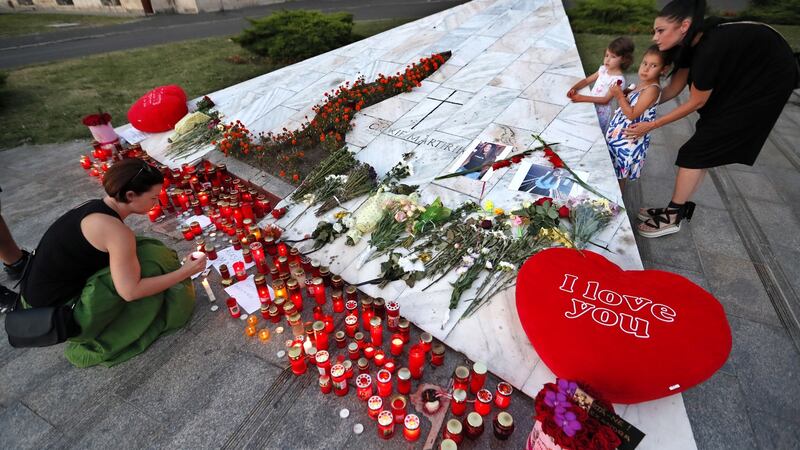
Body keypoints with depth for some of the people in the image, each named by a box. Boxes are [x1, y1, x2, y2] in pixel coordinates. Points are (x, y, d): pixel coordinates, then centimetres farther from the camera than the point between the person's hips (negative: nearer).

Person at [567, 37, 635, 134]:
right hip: (591, 106, 6)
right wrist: (574, 89, -13)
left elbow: (605, 100, -23)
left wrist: (582, 98, -29)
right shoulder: (603, 69, 2)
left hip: (601, 112, -6)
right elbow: (587, 80, 8)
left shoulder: (618, 79, -19)